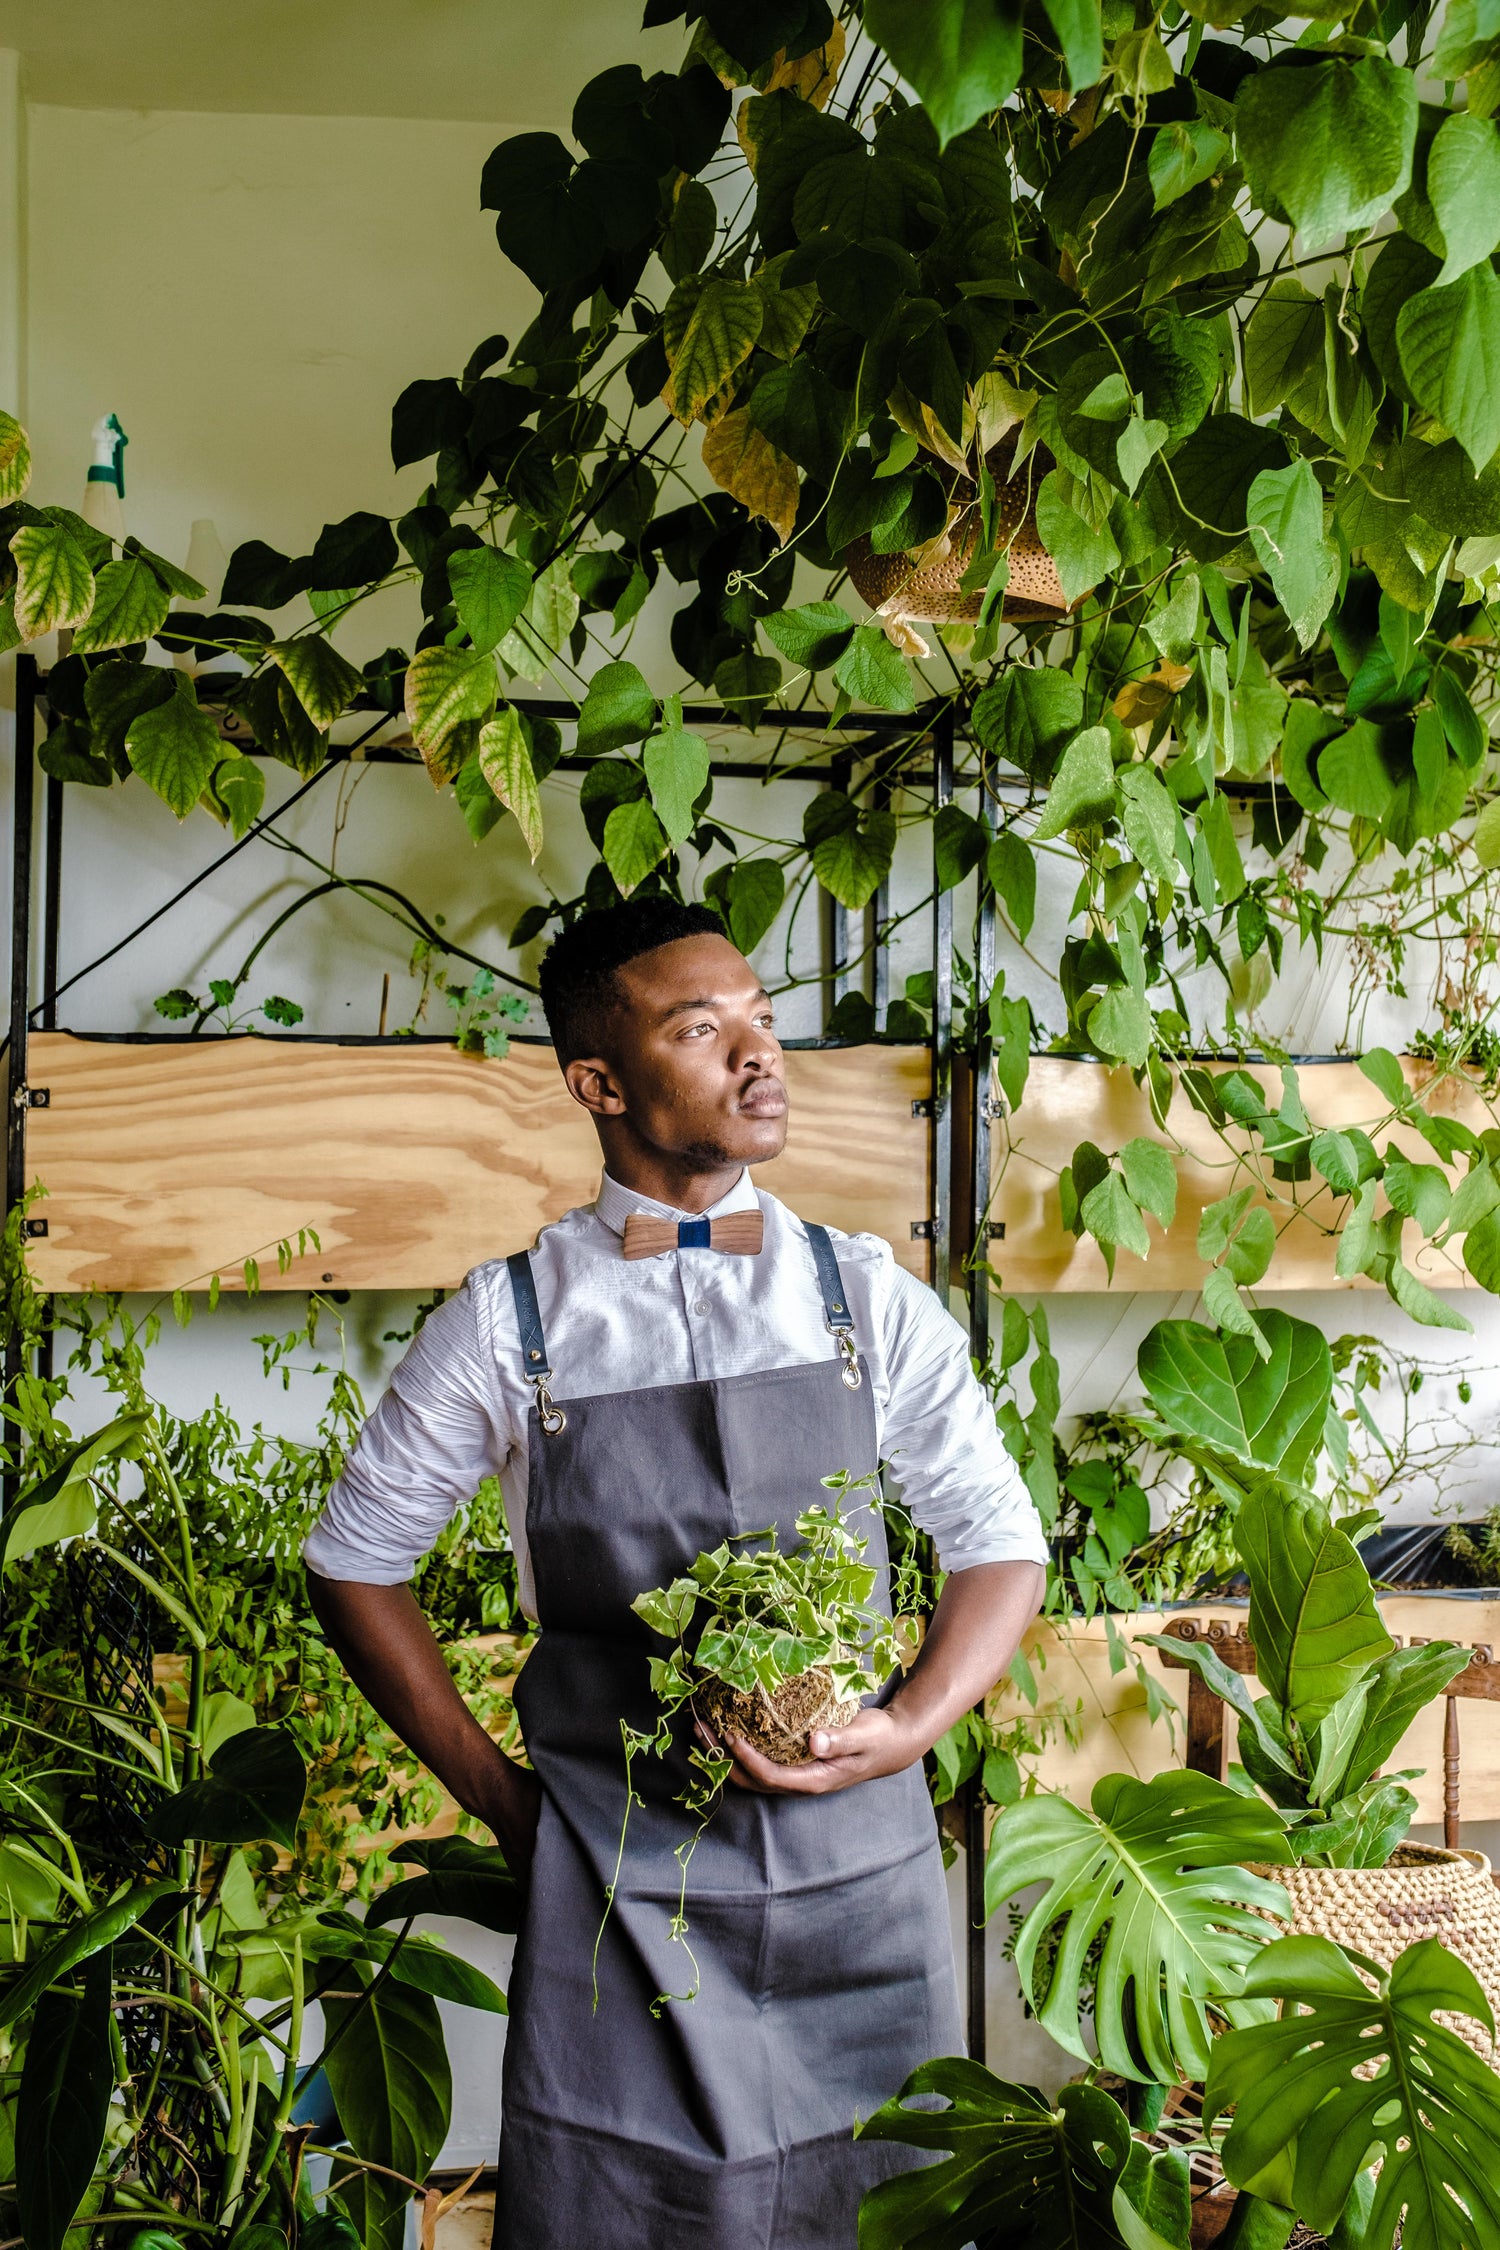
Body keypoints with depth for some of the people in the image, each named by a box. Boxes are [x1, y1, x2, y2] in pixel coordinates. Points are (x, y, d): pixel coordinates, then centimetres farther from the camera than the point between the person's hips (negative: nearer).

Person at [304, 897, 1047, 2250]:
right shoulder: (510, 1325, -3)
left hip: (860, 1879, 2)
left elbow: (1001, 1539, 7)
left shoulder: (871, 1301, 1)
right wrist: (496, 1794, 2)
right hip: (614, 1894, -1)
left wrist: (909, 1727, -10)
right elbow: (356, 1558, 7)